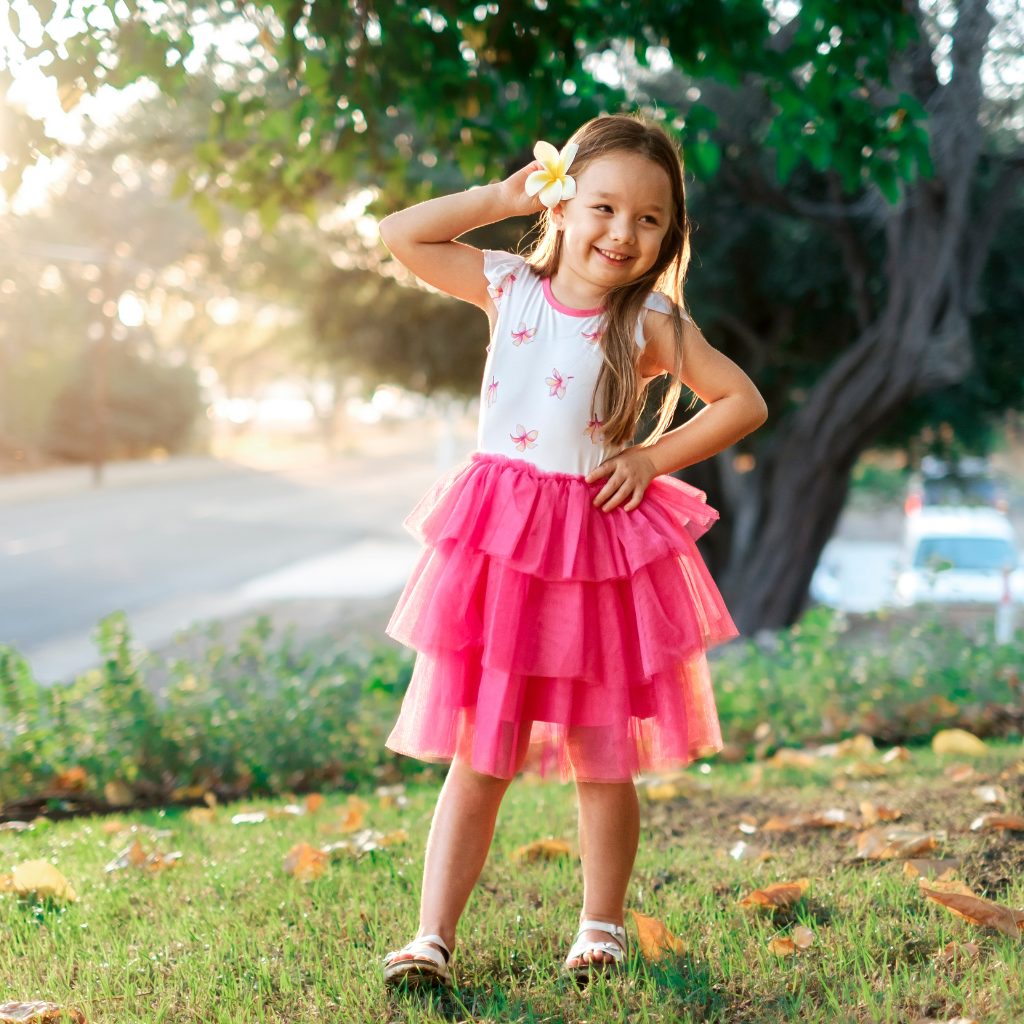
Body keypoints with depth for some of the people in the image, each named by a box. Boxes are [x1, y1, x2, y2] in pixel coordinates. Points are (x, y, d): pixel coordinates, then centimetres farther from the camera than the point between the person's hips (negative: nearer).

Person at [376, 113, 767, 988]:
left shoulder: (650, 322, -4)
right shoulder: (509, 287, 3)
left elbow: (745, 402, 0)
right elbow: (401, 236, 6)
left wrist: (654, 458, -7)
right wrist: (504, 196, 3)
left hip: (600, 549, -1)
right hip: (497, 546, 1)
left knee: (602, 759, 10)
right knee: (477, 758, 4)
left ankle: (601, 929, 27)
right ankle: (434, 935, 8)